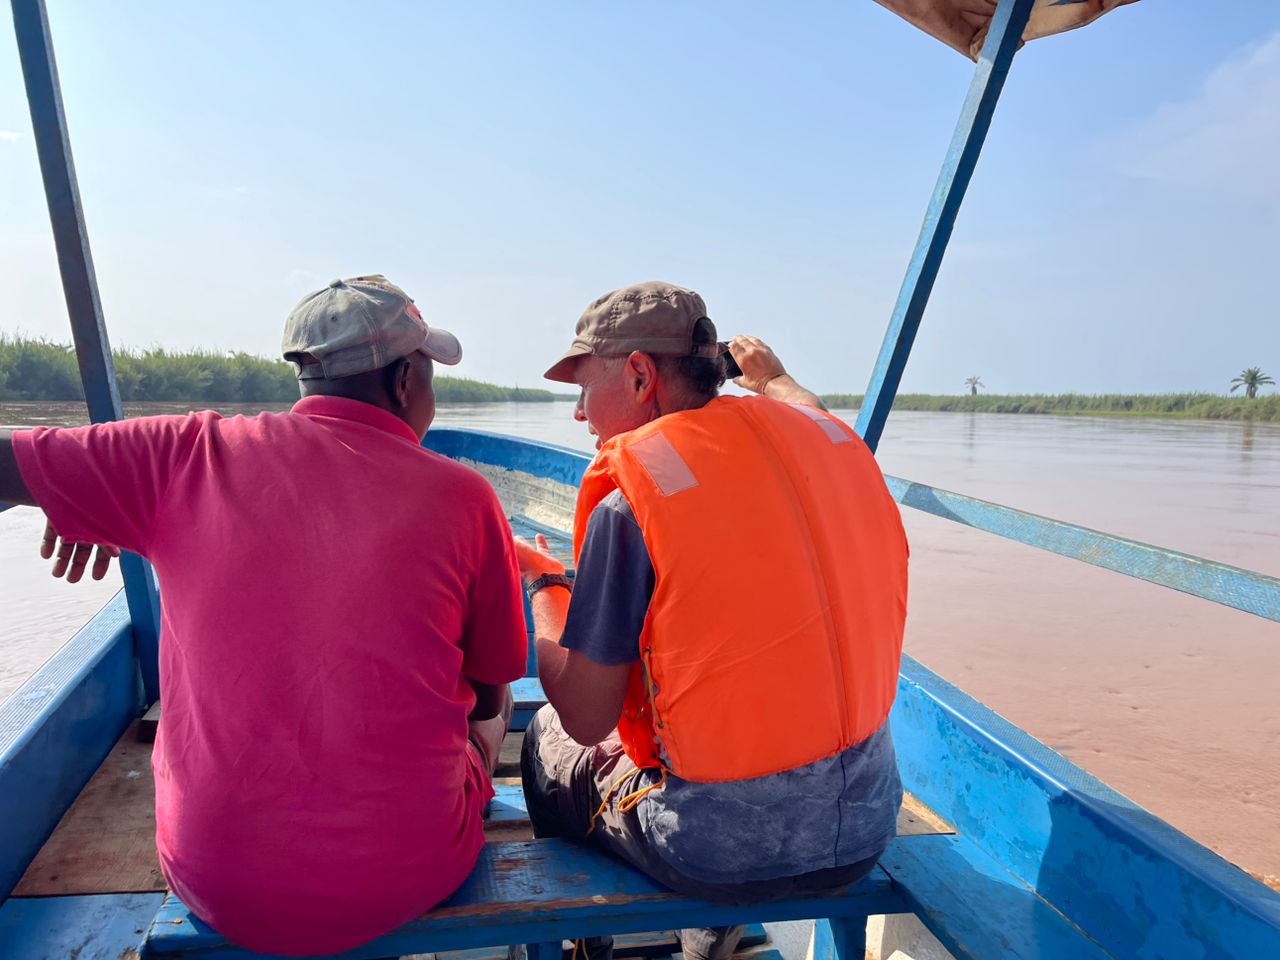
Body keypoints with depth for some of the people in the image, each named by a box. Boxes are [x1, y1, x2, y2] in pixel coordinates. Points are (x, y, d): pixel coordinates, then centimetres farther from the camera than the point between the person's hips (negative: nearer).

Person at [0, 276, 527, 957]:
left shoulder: (195, 454, -10)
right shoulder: (462, 496, -13)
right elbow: (489, 693, -2)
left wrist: (76, 504, 19)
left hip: (216, 890, 3)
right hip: (403, 886, -2)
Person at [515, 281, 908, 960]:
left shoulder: (627, 500, -19)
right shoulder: (828, 435, -3)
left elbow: (585, 717, -12)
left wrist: (544, 585, 3)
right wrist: (773, 378, 41)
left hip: (723, 854, -5)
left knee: (547, 742, 20)